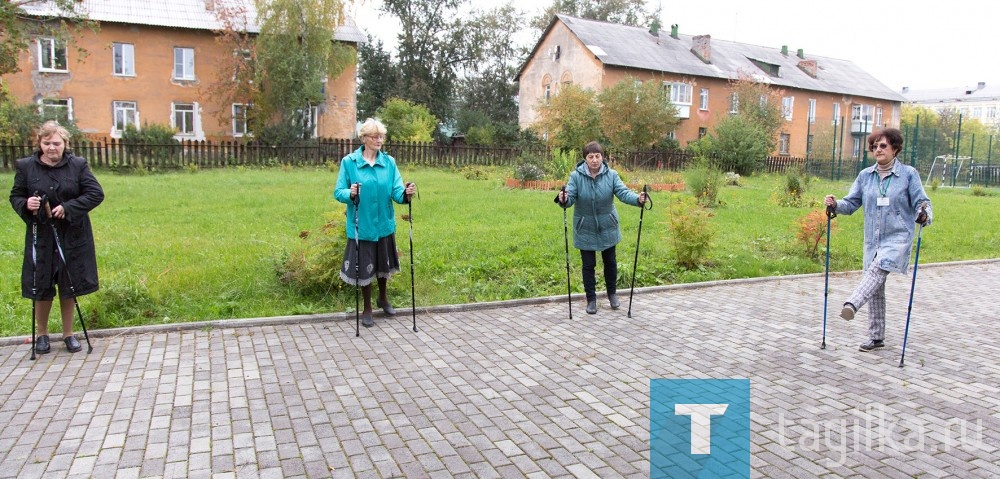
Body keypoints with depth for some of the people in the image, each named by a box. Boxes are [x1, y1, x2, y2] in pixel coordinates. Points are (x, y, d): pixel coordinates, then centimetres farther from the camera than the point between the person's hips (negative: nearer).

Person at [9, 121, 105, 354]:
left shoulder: (78, 165, -3)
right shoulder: (25, 166, -2)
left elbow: (96, 194, -6)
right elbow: (15, 196, 6)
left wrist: (68, 208, -16)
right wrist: (26, 205, -18)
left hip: (72, 236, 0)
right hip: (41, 236, 0)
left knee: (69, 287, 9)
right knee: (41, 288, 7)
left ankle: (68, 333, 25)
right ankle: (42, 333, 27)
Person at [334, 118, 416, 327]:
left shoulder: (389, 162, -1)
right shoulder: (349, 162, -8)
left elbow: (396, 191, -8)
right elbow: (338, 192, -7)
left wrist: (406, 194, -30)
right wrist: (350, 194, -29)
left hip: (384, 224, 3)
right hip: (361, 226, -3)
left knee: (383, 264, 20)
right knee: (364, 267, 8)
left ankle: (383, 298, 46)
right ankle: (367, 309, 29)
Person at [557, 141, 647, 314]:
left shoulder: (611, 175, -10)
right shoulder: (576, 176, -14)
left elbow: (623, 192, -19)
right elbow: (571, 197, -23)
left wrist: (638, 199, -40)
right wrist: (564, 200, -47)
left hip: (607, 228, 2)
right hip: (585, 229, -2)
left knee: (610, 262, 16)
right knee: (588, 265, 7)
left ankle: (612, 293, 38)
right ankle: (591, 299, 22)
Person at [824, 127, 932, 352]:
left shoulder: (908, 174, -2)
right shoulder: (865, 175, 9)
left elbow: (921, 203, -2)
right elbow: (852, 203, 9)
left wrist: (924, 216, -24)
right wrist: (836, 204, -11)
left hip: (898, 237, -4)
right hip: (872, 240, 4)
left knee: (877, 269, -32)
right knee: (875, 290, 8)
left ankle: (851, 305, -50)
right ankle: (876, 337, 17)